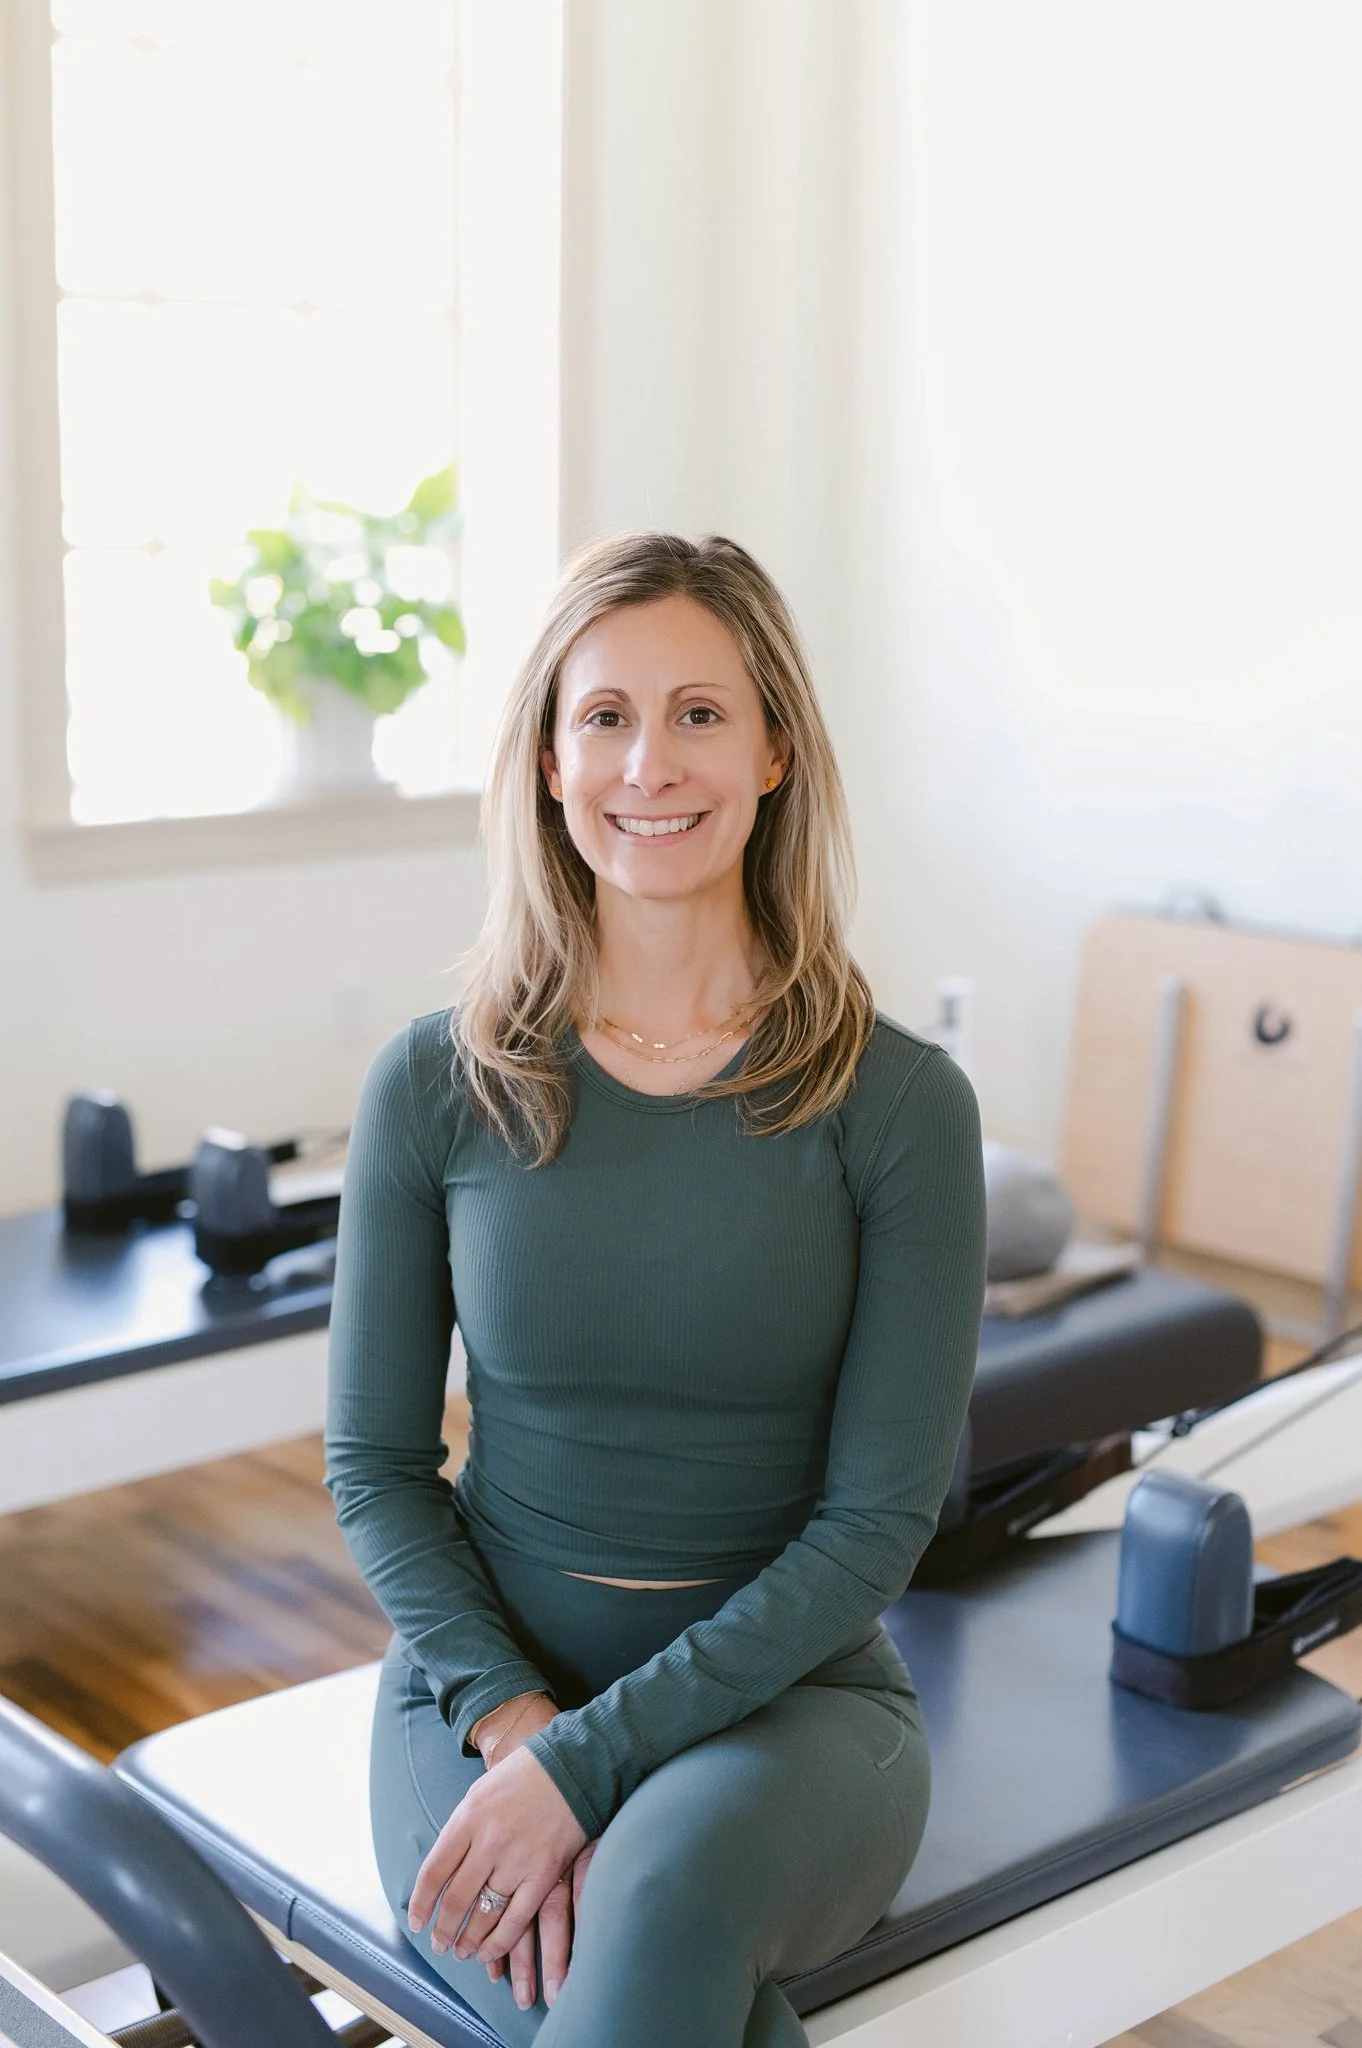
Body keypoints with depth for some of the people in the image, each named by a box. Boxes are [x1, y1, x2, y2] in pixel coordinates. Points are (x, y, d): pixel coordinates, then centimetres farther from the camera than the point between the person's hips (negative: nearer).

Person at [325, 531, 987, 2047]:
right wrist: (511, 1715, -13)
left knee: (673, 1882, -35)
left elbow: (880, 1516, -8)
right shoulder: (435, 1086, -2)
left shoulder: (898, 1104, -7)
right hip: (484, 1678, 1)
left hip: (785, 1693, 0)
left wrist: (592, 1761, -16)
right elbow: (374, 1464, 3)